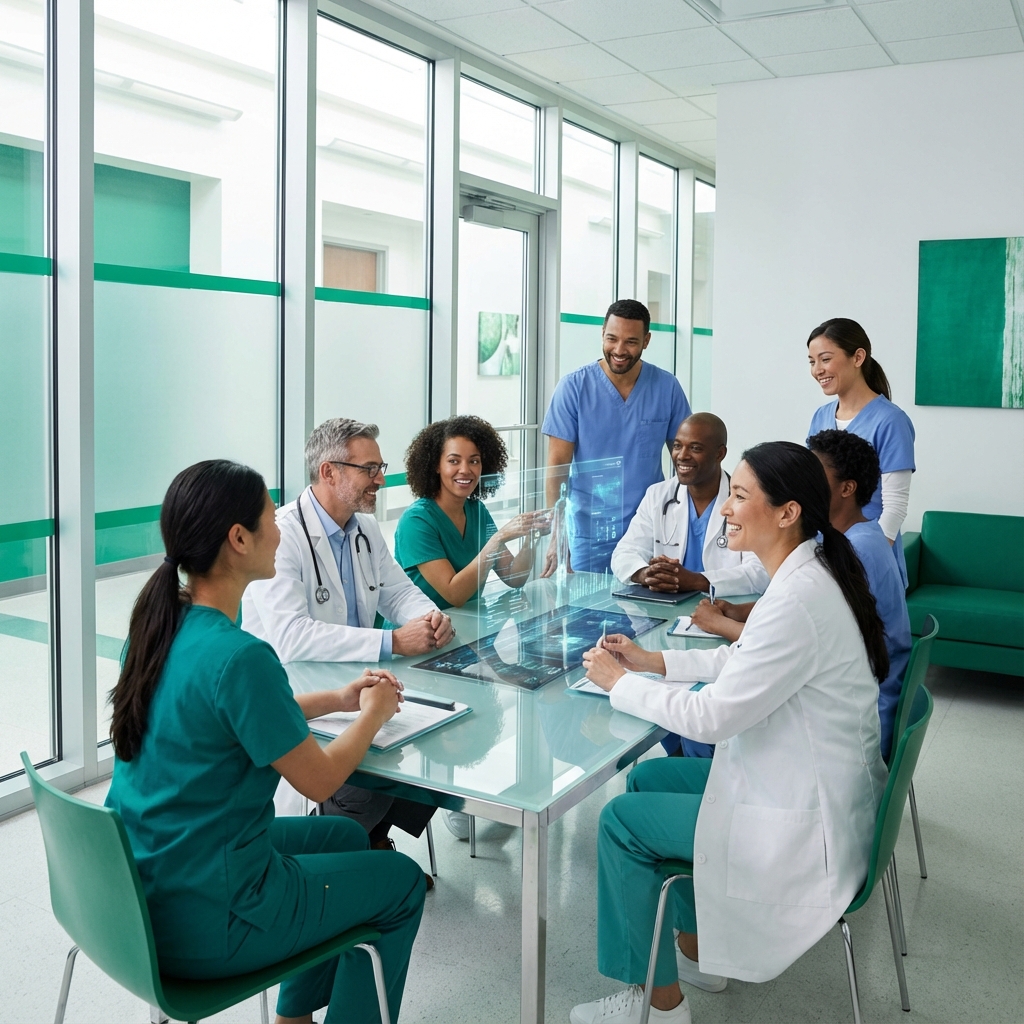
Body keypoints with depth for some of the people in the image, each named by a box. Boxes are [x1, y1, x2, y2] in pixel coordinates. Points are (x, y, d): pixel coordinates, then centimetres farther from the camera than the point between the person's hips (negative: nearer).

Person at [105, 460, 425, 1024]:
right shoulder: (239, 657, -28)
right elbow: (318, 779, -16)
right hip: (200, 925, -8)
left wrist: (337, 699, 11)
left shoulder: (156, 624, -2)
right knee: (402, 882, 10)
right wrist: (373, 713, 1)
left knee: (343, 835, 26)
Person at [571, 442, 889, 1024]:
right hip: (806, 780, 10)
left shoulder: (798, 600, -30)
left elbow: (713, 716, -25)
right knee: (647, 777, 17)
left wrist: (620, 682, -12)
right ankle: (696, 952, 31)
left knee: (622, 821, -1)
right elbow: (742, 662, 14)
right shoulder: (809, 573, 1)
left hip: (804, 819, -10)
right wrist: (654, 662, 5)